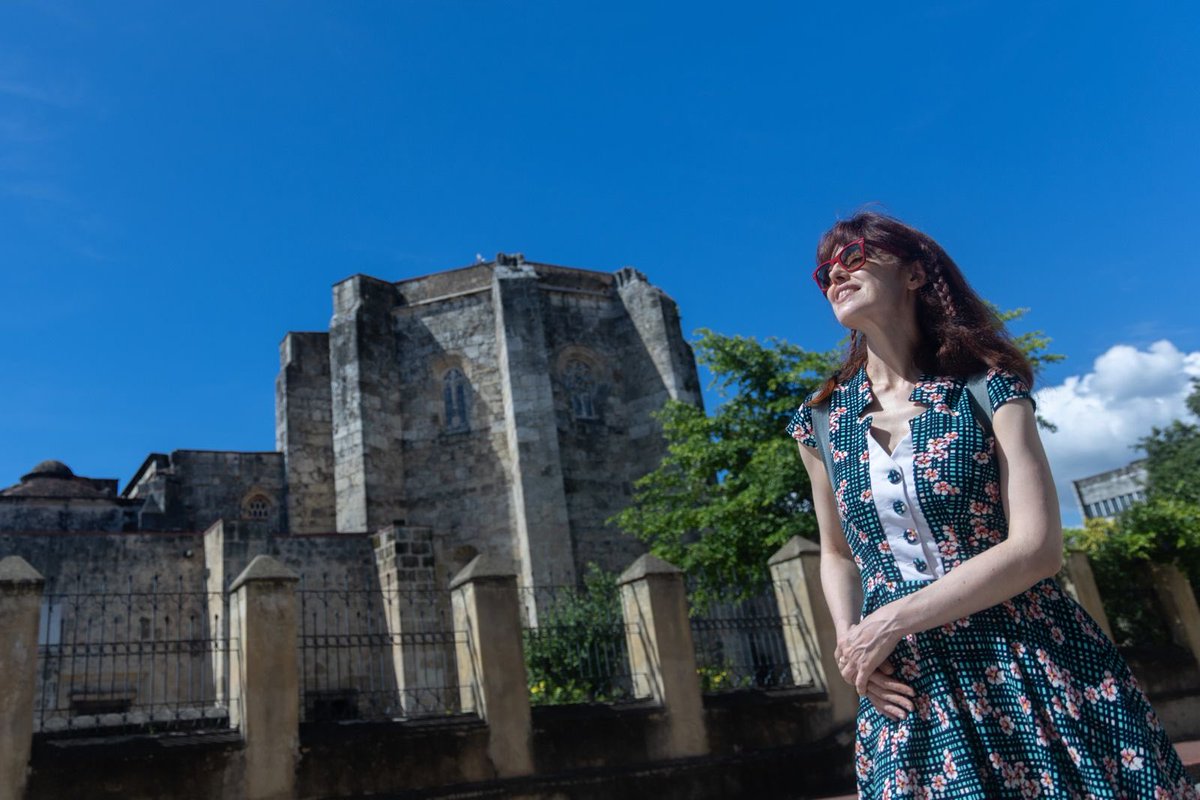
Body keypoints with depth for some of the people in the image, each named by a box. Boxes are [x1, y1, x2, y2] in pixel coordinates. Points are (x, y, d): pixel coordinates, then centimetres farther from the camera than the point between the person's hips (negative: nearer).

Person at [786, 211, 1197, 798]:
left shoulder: (986, 389, -5)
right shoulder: (821, 423, 4)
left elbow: (1037, 548, -14)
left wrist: (889, 622, -16)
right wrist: (850, 639, -4)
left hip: (1034, 667, -2)